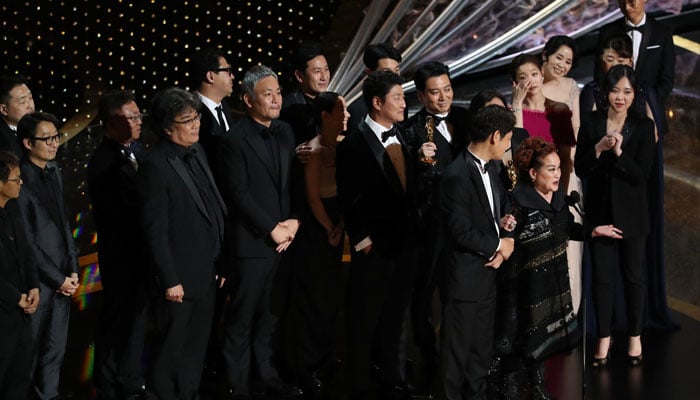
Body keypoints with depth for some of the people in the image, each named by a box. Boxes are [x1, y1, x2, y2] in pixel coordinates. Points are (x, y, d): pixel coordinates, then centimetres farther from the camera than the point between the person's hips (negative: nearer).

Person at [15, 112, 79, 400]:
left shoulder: (54, 172, 8)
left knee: (56, 347, 13)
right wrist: (57, 278, -11)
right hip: (38, 279, -7)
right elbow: (26, 241, -15)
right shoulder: (20, 180, -16)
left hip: (62, 276, 7)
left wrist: (72, 269, 5)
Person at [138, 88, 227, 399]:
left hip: (206, 274, 7)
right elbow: (155, 231, -17)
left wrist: (219, 262, 11)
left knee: (196, 348, 17)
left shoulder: (196, 151, 7)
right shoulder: (155, 166, -17)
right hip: (180, 279, -7)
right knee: (172, 351, 7)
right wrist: (169, 280, -16)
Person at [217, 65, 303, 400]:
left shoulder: (285, 132, 10)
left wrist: (294, 222, -3)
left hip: (283, 240, 6)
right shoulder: (235, 141, -11)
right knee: (242, 319, 4)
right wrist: (272, 229, -11)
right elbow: (239, 195, -13)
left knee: (269, 316, 12)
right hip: (251, 243, -5)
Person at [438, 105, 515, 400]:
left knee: (482, 350, 17)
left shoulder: (490, 172, 9)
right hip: (464, 279, -9)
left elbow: (504, 212, 17)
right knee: (458, 350, 4)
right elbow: (461, 232, -23)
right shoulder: (457, 176, -20)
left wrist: (506, 243, -3)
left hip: (488, 275, 9)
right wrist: (498, 246, -9)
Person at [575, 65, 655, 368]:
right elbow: (581, 169, -3)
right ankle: (604, 338, 19)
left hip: (631, 212, -1)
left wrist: (619, 152, -25)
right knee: (601, 277, 7)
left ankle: (635, 336, 23)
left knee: (633, 275, 9)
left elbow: (642, 174, -12)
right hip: (599, 211, 1)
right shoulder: (591, 125, -2)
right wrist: (598, 148, -19)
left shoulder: (643, 126, -7)